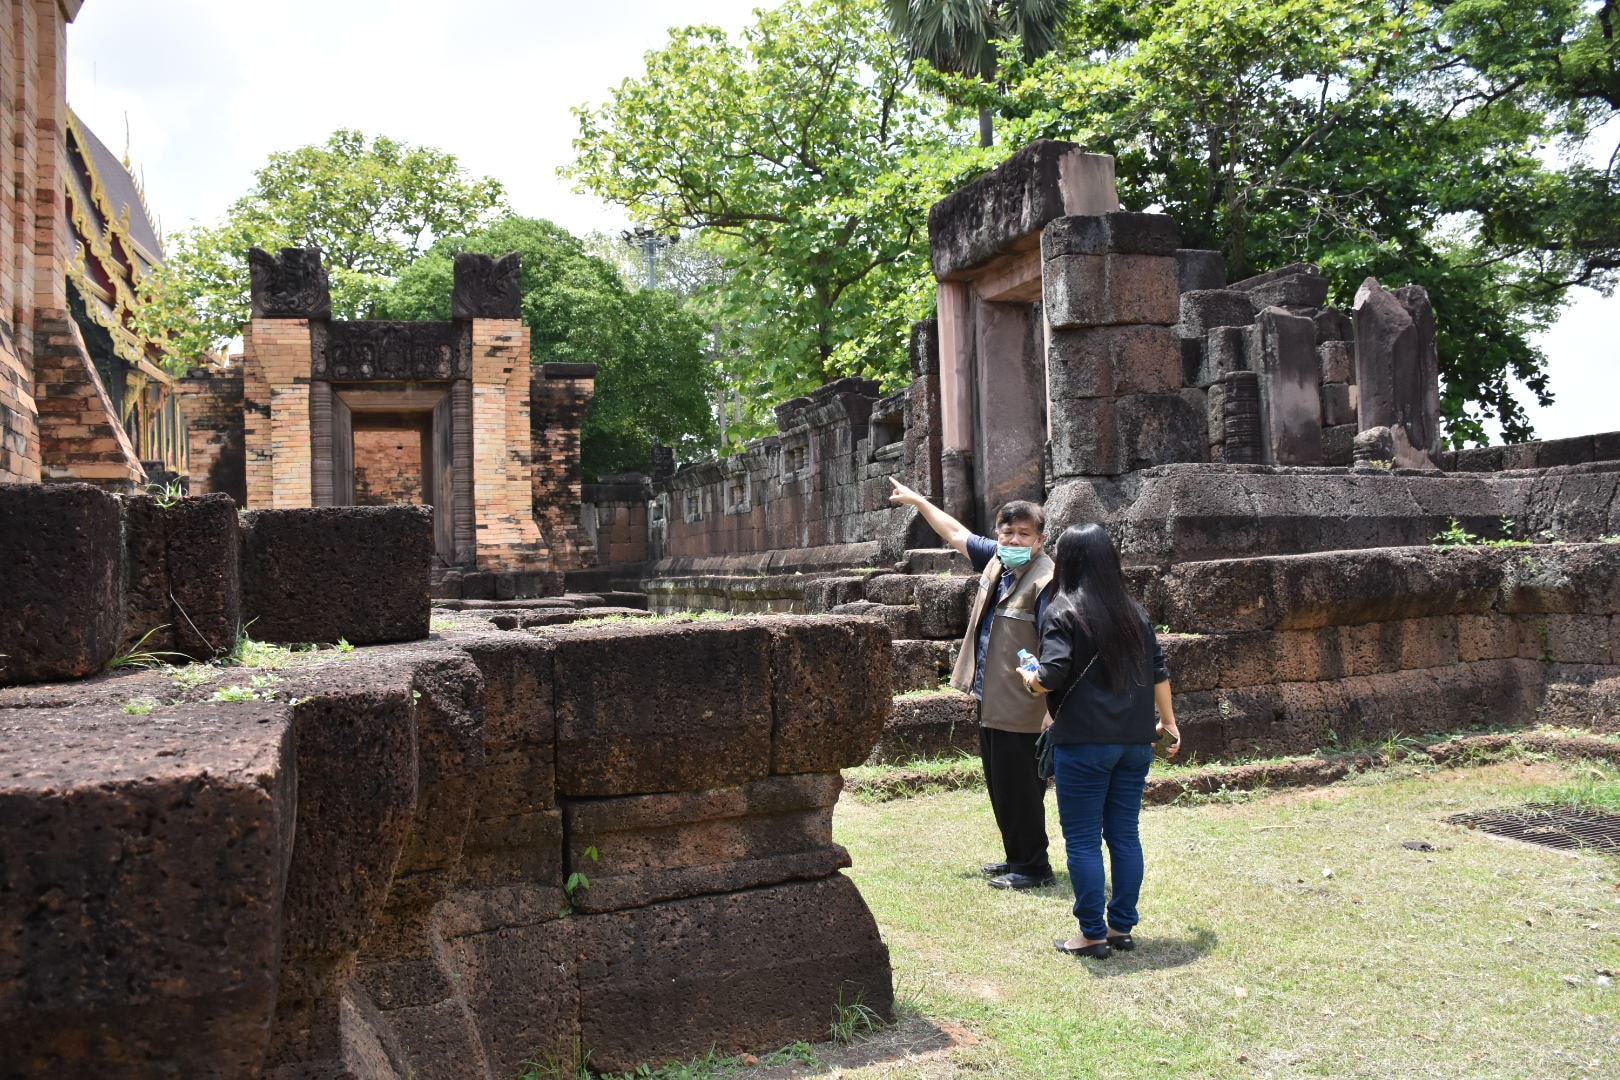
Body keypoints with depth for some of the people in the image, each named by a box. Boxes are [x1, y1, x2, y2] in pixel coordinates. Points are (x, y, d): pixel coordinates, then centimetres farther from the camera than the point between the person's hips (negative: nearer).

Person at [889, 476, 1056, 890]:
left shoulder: (1045, 581, -18)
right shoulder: (996, 560, 7)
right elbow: (956, 533, 23)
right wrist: (917, 500, 31)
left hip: (1020, 709, -9)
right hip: (990, 701, 9)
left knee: (1019, 790, 0)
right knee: (999, 787, 18)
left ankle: (1034, 868, 14)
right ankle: (1016, 858, 31)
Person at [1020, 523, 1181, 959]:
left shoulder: (1063, 612, -9)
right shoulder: (1134, 610, 9)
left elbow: (1052, 675, -17)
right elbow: (1158, 671, 13)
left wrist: (1027, 676, 4)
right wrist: (1168, 722, 24)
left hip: (1084, 742, -6)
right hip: (1135, 741, 6)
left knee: (1082, 840, 3)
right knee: (1124, 835, 13)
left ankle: (1093, 935, 8)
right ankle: (1122, 928, 21)